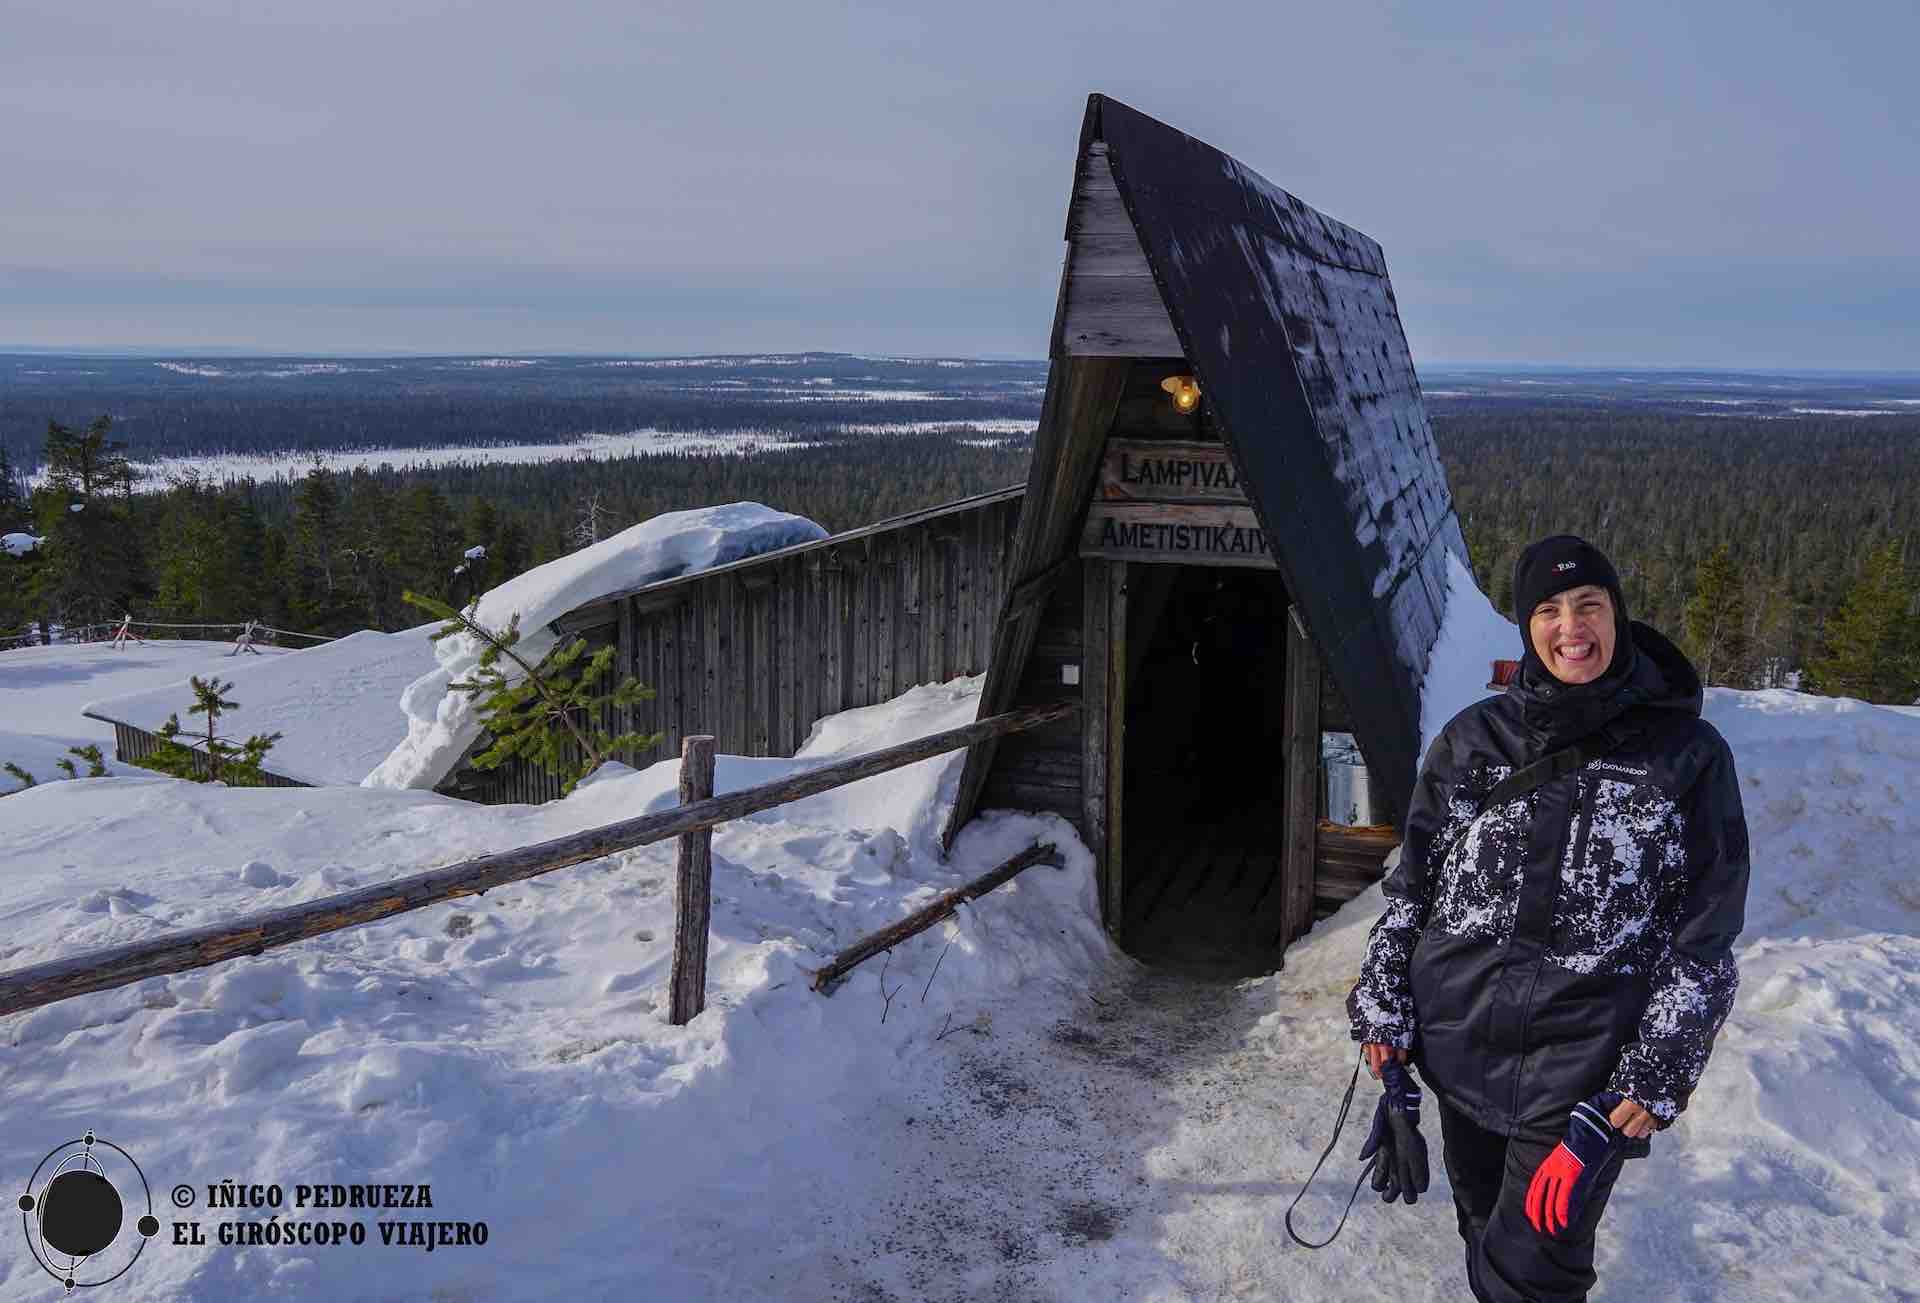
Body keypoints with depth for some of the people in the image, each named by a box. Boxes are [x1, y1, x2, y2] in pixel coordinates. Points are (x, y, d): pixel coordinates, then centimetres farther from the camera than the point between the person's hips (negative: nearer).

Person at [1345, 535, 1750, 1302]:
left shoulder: (1687, 755, -4)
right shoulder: (1472, 739, 3)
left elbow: (1705, 936, -1)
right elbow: (1411, 884, 9)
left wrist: (1655, 1079, -6)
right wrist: (1382, 1010, 5)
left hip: (1582, 1063, -3)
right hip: (1459, 1042, 3)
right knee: (1486, 1231, 17)